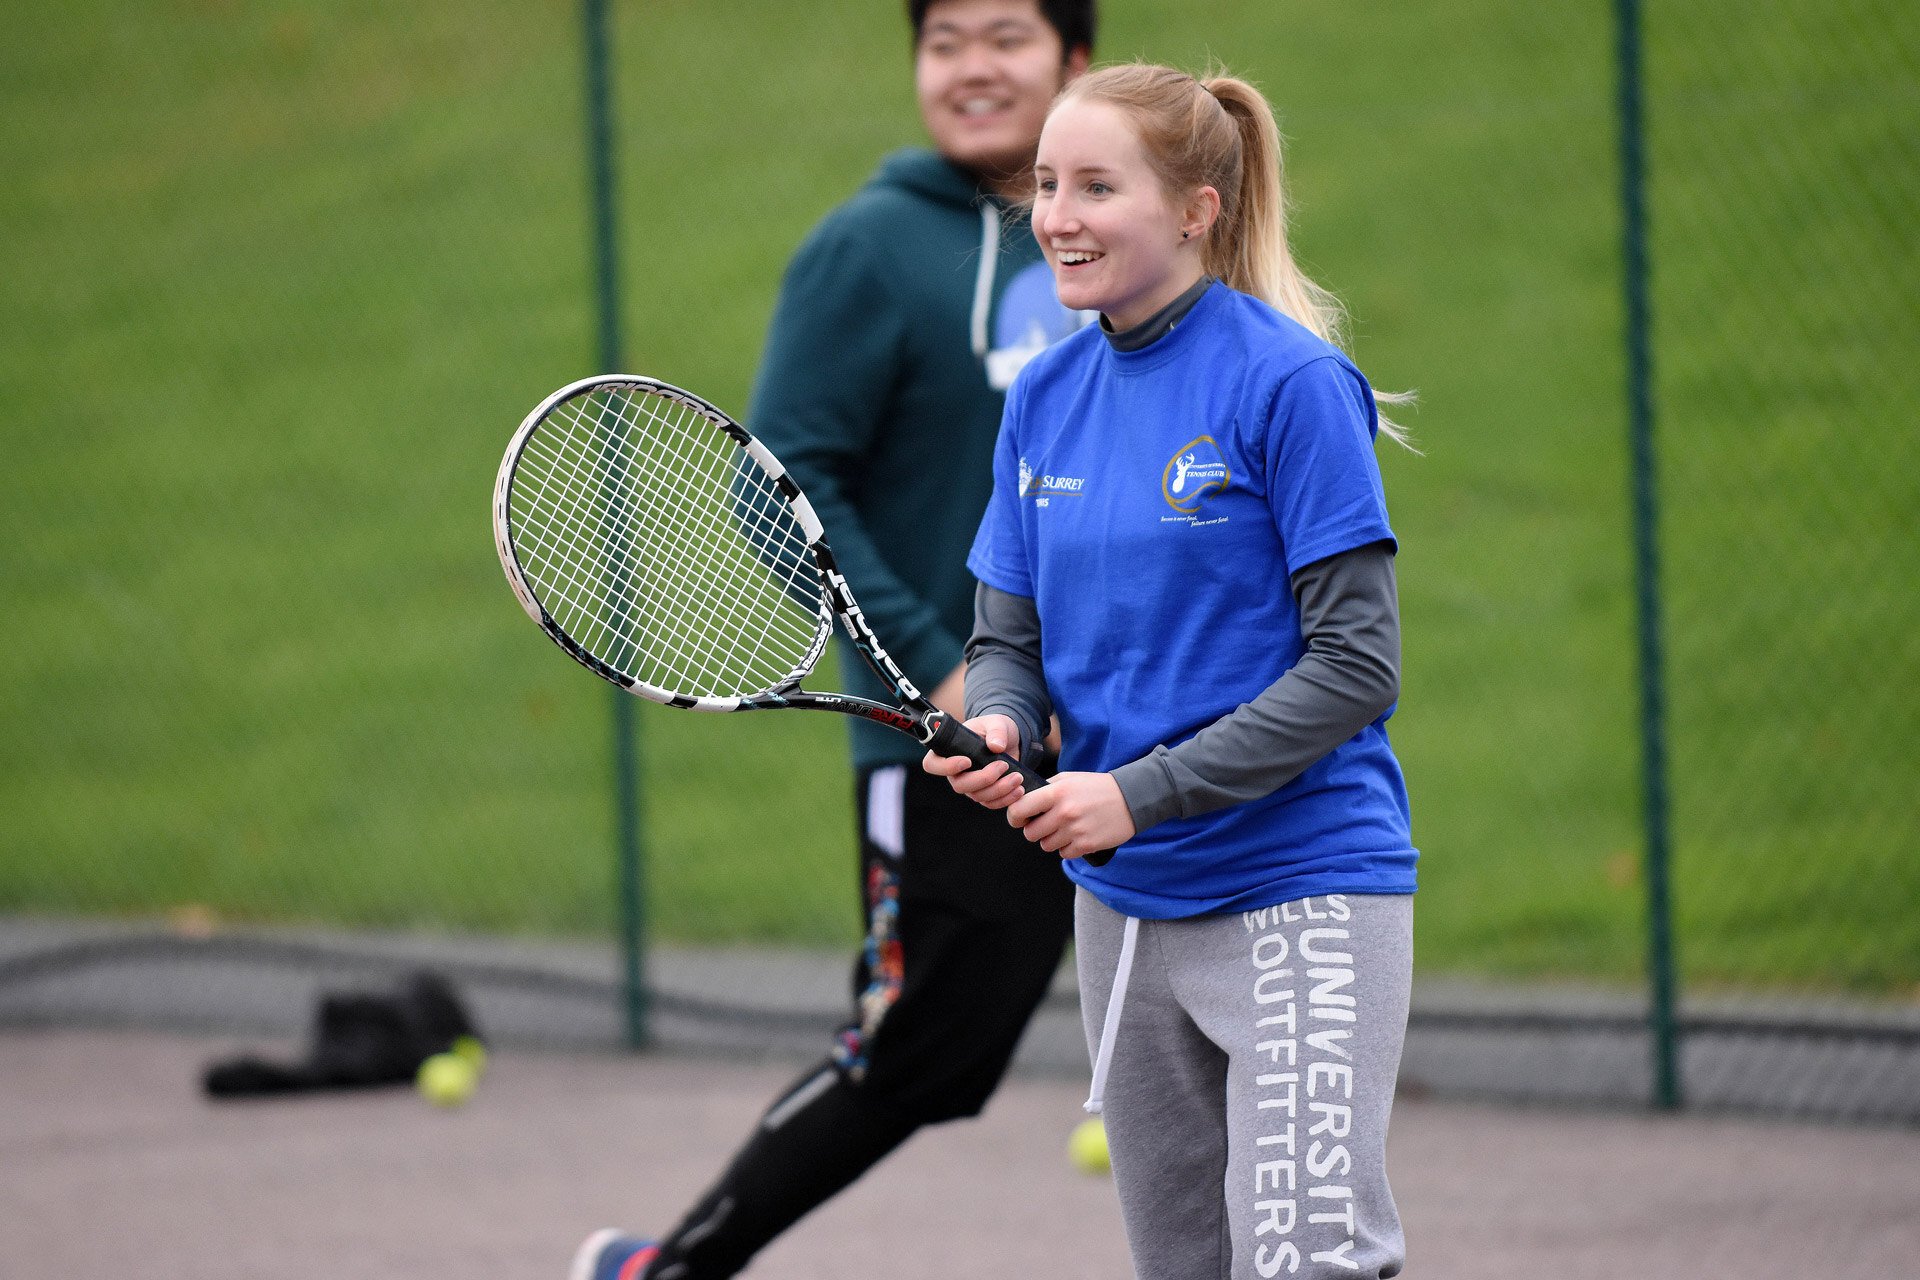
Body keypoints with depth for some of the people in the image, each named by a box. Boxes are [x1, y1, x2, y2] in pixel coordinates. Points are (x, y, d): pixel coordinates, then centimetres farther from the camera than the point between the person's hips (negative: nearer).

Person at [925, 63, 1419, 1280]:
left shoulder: (1290, 385, -12)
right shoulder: (1045, 399, 8)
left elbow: (1356, 666, -15)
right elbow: (1009, 639, 12)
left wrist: (1142, 793, -19)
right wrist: (995, 727, -12)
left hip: (1302, 891, -7)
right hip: (1126, 904, 7)